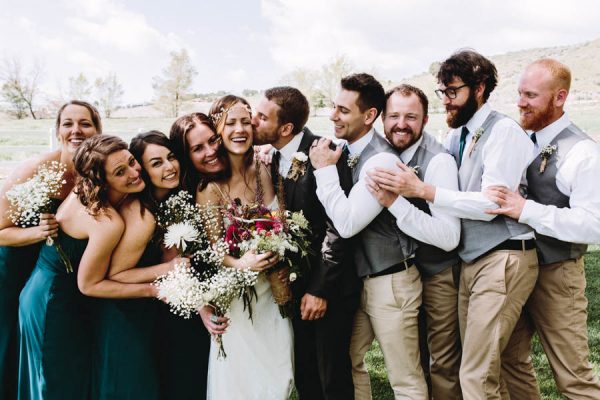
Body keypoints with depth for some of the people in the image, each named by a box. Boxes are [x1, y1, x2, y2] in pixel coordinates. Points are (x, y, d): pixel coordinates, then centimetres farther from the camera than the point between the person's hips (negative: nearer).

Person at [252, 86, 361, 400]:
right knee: (304, 374, 16)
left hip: (328, 289, -6)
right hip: (294, 287, 6)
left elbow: (338, 226, -18)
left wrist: (320, 289, -16)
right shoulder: (273, 159, 5)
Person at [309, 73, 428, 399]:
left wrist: (325, 170, -19)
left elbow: (347, 223, -26)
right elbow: (340, 218, 9)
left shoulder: (381, 160, -21)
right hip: (358, 279, 8)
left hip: (390, 283, -8)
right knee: (349, 363, 19)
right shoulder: (349, 151, 4)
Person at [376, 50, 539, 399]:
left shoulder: (504, 131, -12)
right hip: (471, 260, 8)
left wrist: (423, 190, -21)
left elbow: (490, 204, -20)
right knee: (484, 367, 15)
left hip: (502, 260, -8)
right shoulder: (456, 135, 13)